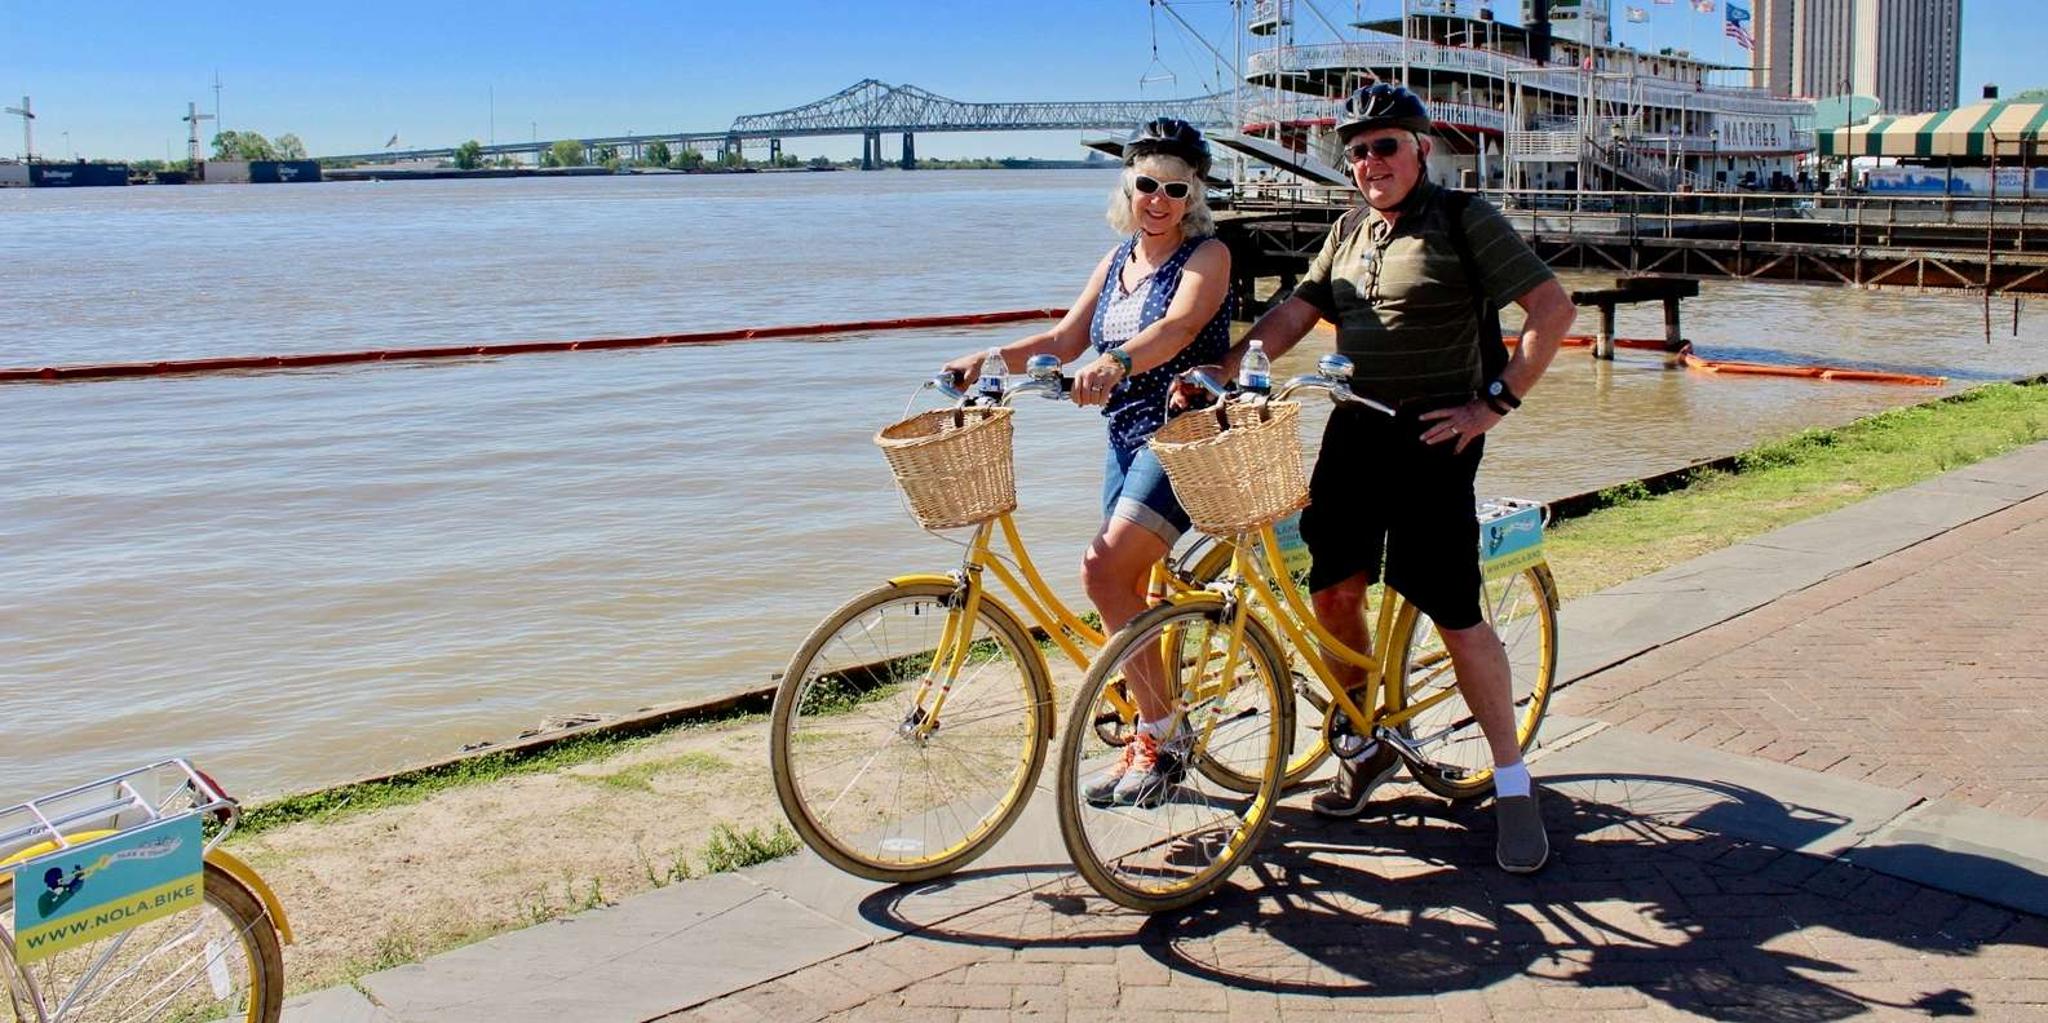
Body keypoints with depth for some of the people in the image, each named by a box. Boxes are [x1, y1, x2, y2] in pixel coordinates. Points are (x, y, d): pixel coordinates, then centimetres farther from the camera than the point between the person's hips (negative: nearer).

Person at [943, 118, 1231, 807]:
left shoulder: (1207, 254, -7)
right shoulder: (1117, 260, 14)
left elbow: (1177, 326, -26)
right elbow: (1065, 340, 12)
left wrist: (1116, 362, -45)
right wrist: (988, 359, -2)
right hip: (1125, 438, 8)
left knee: (1104, 570, -22)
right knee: (1125, 592, 9)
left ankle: (1161, 733, -10)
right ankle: (1151, 739, 23)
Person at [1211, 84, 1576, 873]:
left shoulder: (1464, 221, -5)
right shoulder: (1348, 232, 14)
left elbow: (1553, 309, -10)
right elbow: (1294, 313, 9)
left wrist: (1495, 403, -13)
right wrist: (1218, 373, -5)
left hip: (1434, 437, -6)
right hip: (1355, 430, 6)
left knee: (1455, 616, -6)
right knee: (1331, 588, 4)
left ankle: (1513, 786, 7)